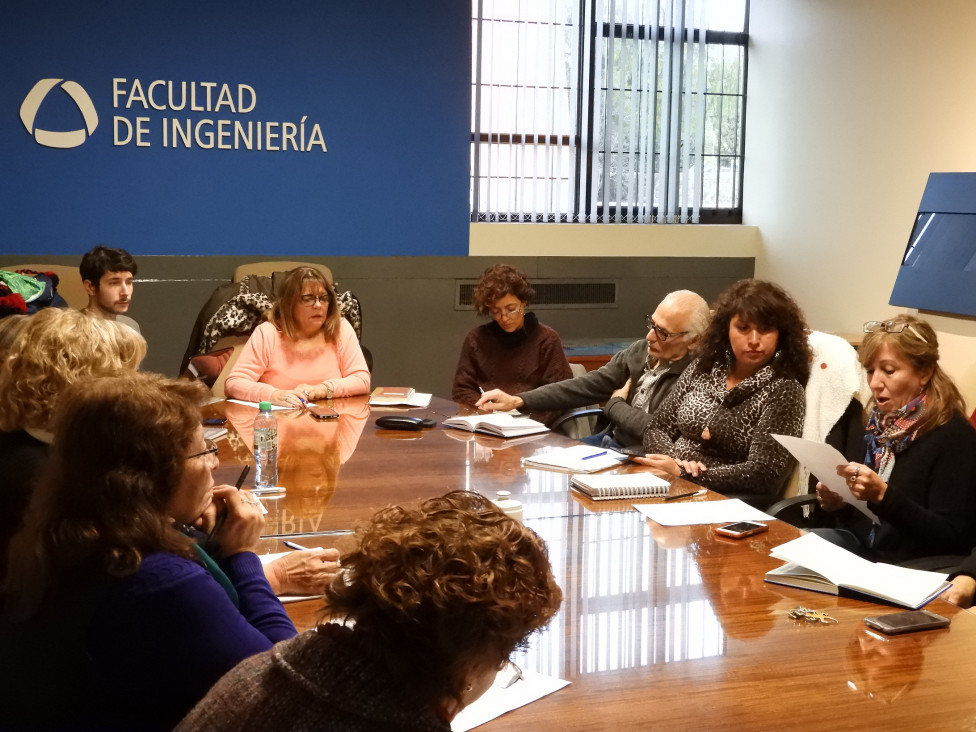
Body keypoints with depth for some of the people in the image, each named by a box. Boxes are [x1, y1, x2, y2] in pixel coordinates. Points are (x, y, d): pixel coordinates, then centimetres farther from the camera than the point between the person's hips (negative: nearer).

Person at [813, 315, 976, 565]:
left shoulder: (953, 437, -12)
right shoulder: (879, 425, 9)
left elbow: (949, 540, -19)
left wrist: (882, 495, -28)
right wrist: (837, 504, -3)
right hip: (863, 547, 7)